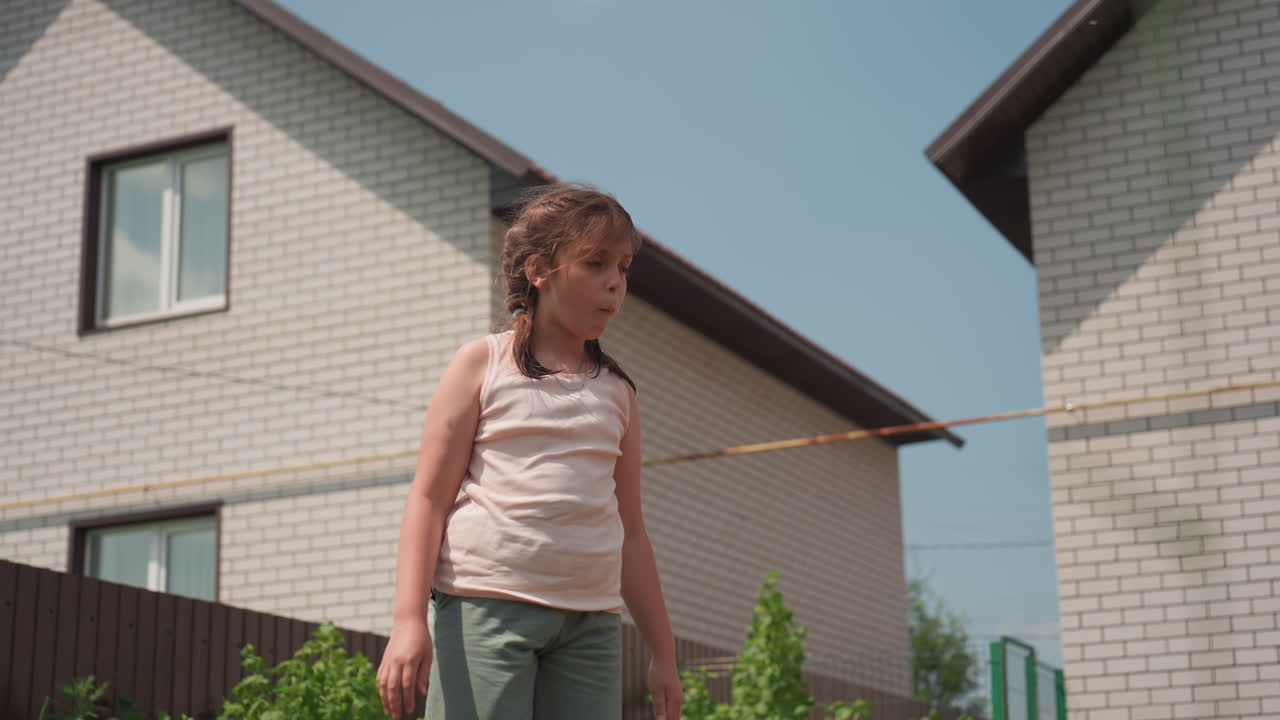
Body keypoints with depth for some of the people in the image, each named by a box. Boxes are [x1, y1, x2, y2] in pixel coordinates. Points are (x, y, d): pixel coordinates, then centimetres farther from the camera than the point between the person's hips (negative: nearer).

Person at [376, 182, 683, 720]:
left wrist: (662, 652, 17)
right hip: (484, 608, -4)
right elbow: (429, 497, -1)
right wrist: (408, 619, -12)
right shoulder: (482, 365, 4)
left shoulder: (617, 393, 16)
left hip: (592, 623, 4)